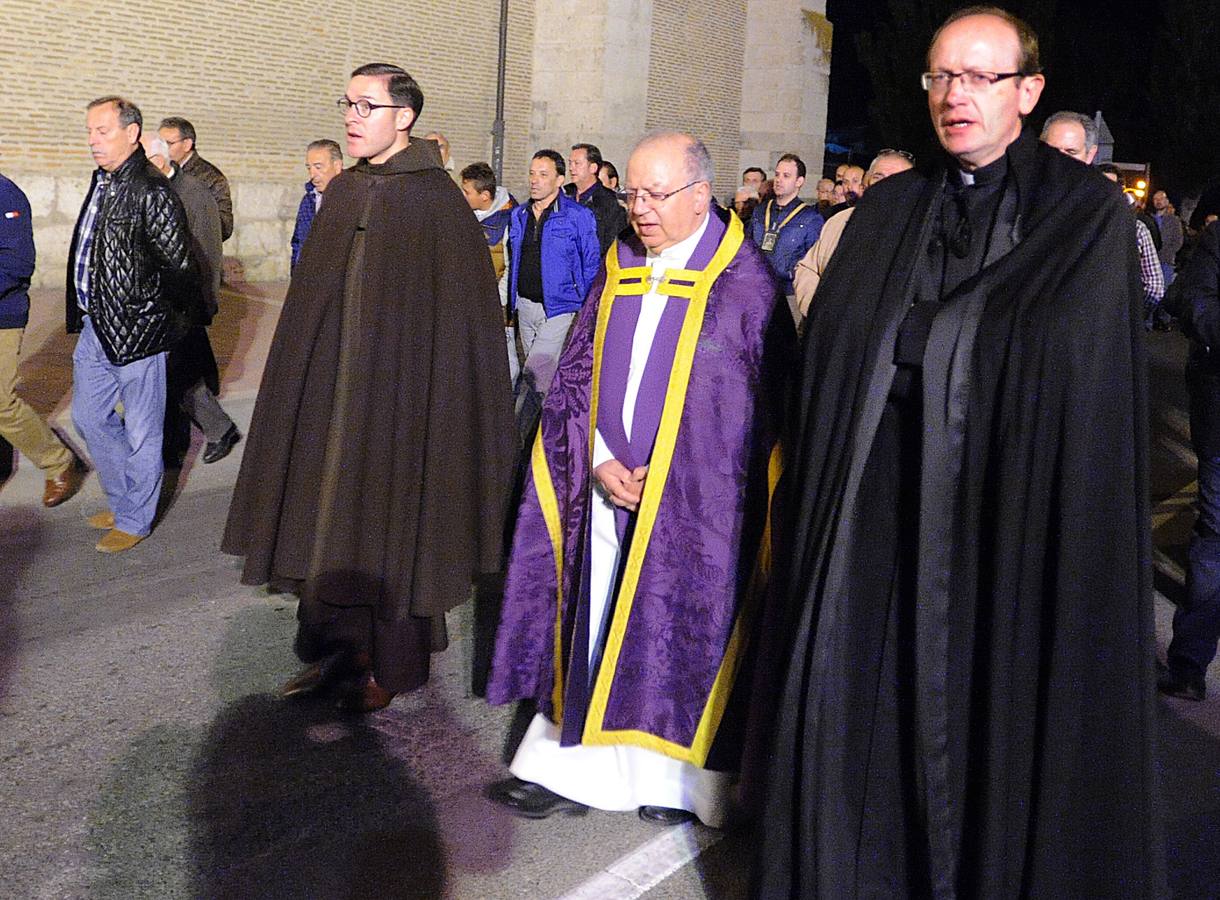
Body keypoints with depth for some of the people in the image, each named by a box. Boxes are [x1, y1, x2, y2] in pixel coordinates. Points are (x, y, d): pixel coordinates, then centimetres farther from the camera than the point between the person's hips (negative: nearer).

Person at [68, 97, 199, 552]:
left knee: (141, 430, 5)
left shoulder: (152, 193, -17)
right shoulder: (102, 183, 10)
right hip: (96, 324, 9)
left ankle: (134, 520, 19)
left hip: (137, 329, -9)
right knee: (89, 416, 19)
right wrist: (86, 311, 16)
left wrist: (154, 309, -3)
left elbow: (180, 264, -16)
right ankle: (123, 499, 36)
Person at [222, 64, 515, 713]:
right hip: (330, 390, 6)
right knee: (331, 517, 11)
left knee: (388, 520, 4)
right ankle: (340, 647, 26)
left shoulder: (436, 200, -10)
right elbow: (312, 302, 14)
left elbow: (454, 316, -11)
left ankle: (392, 664, 20)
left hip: (397, 393, -6)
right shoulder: (342, 192, 8)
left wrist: (437, 406, -14)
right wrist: (307, 385, 11)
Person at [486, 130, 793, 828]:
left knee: (679, 632, 4)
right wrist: (599, 459, -6)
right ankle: (574, 768, 19)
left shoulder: (745, 282, -8)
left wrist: (667, 472, -12)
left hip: (695, 501, -5)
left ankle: (679, 776, 21)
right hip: (610, 485, 5)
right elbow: (577, 375, 10)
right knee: (595, 625, 9)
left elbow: (765, 402, -10)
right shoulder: (618, 272, 8)